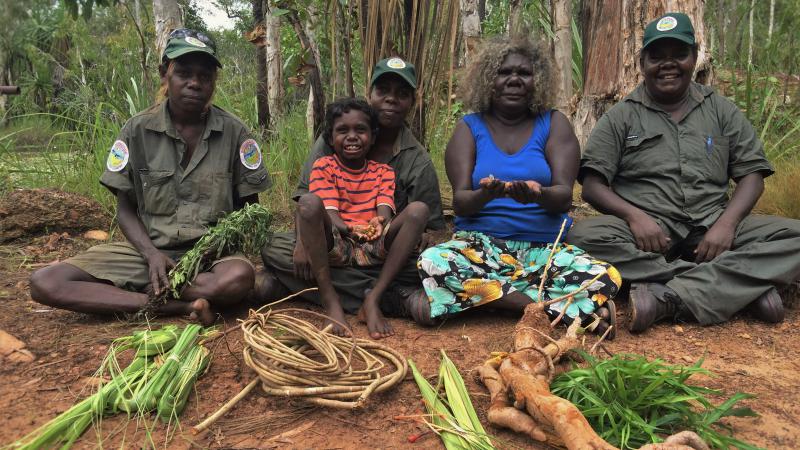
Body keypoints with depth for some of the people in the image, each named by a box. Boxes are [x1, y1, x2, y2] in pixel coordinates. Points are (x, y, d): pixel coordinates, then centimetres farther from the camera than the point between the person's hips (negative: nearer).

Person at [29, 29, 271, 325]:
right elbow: (125, 208, 5)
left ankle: (124, 292, -16)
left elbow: (249, 207, 5)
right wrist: (152, 254, -14)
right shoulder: (137, 131, -1)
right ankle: (182, 306, -25)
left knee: (240, 277, -38)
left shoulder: (234, 133, -3)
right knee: (44, 283, -18)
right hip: (150, 249, 2)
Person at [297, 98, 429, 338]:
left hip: (374, 249, 2)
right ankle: (330, 300, -22)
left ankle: (373, 299, -22)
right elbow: (328, 212, -7)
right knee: (309, 202, -30)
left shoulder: (383, 171, 13)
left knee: (418, 209, -22)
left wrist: (379, 223, -28)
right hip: (334, 247, -2)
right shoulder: (324, 166, 7)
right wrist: (349, 228, -30)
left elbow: (384, 212, -3)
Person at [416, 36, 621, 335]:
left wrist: (539, 195, -30)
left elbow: (564, 197, -6)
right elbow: (460, 202, -5)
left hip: (547, 246, 0)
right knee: (432, 262, -32)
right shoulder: (470, 128, 5)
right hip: (482, 244, 1)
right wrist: (485, 195, -29)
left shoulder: (553, 124, 6)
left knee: (603, 278, -27)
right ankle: (556, 307, -20)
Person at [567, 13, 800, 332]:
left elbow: (751, 174, 8)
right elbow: (592, 185, -1)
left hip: (712, 227, 2)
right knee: (585, 237, -32)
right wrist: (634, 215, -20)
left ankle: (667, 296, -32)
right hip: (647, 229, -2)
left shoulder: (721, 110, 14)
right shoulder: (620, 117, 7)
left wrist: (726, 223, -12)